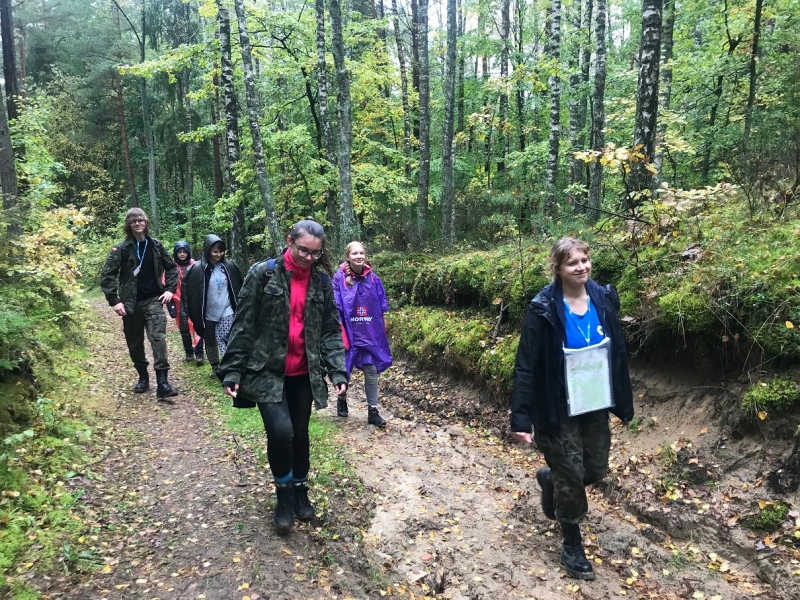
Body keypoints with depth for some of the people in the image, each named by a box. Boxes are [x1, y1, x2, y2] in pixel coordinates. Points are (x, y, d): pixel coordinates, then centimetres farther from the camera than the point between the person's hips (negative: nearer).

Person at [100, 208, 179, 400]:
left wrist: (170, 289, 1)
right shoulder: (121, 248, -4)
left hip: (153, 300, 0)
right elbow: (107, 275, -6)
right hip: (131, 303, 0)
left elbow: (171, 267, 14)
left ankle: (162, 382, -16)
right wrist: (114, 300, -13)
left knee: (158, 337, -13)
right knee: (135, 343, 10)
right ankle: (143, 377, 28)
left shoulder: (156, 246, 4)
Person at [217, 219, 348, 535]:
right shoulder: (263, 274, -7)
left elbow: (331, 330, 5)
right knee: (281, 431, -17)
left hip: (303, 374, 4)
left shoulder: (322, 282, 2)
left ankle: (300, 490, 36)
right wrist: (232, 370, -9)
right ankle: (284, 493, 10)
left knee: (300, 434, 13)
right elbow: (243, 325, -7)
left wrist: (338, 371, -5)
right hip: (266, 371, -3)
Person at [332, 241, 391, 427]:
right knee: (344, 370, 14)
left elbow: (381, 308, 7)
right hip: (348, 332, -2)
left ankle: (373, 411, 14)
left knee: (371, 371, 5)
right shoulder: (339, 278, -9)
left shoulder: (373, 278, 0)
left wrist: (381, 331, 7)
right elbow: (335, 309, -9)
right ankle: (342, 399, 40)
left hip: (370, 333, 2)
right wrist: (340, 334, -14)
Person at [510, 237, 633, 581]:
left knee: (596, 469, 16)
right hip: (559, 409, -5)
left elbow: (618, 353, 6)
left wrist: (624, 402, 8)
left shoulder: (604, 298, -3)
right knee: (571, 476, 6)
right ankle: (572, 547, 29)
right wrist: (521, 418, -20)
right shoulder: (544, 310, -18)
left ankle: (549, 479, 48)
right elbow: (526, 366, -17)